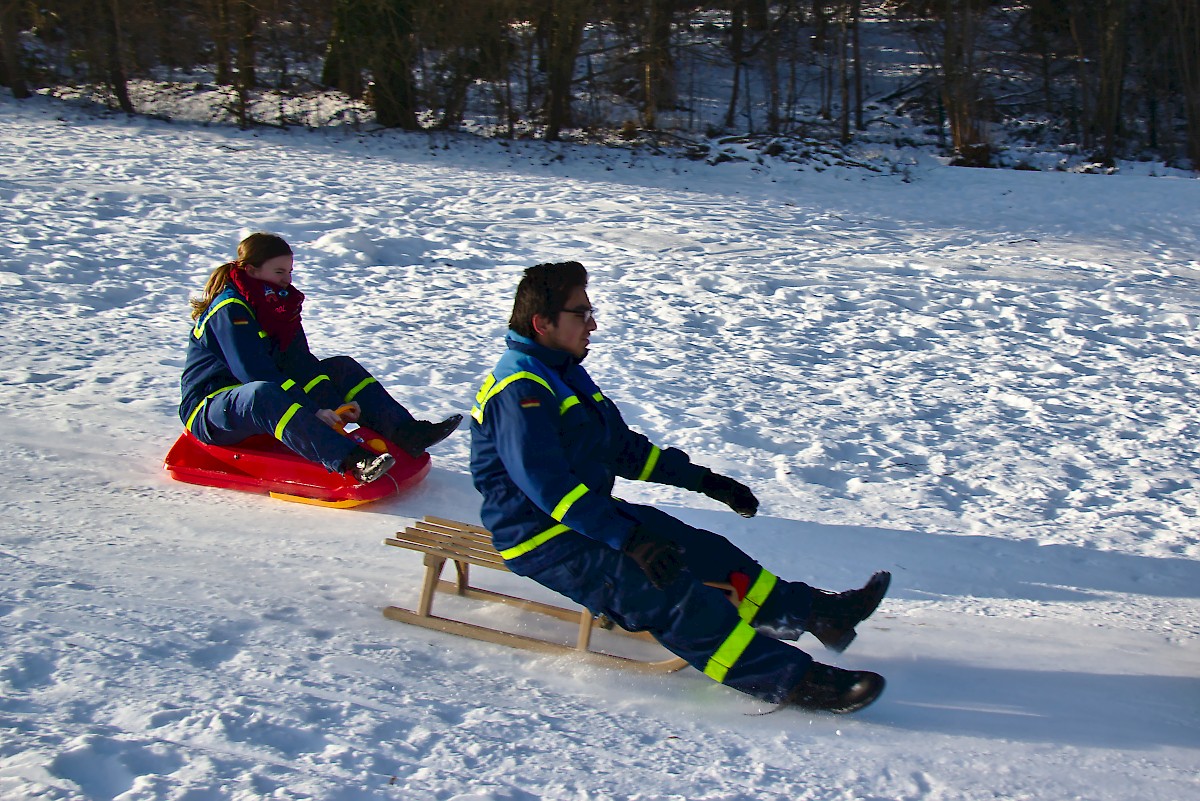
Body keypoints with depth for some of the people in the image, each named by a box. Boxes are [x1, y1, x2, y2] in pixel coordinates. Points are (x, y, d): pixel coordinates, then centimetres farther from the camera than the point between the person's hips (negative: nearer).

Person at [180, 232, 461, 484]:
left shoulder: (281, 302, 8)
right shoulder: (230, 310, -19)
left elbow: (299, 361, 1)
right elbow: (254, 372, -29)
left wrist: (335, 405, -15)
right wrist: (314, 411, -32)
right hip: (211, 411, -9)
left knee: (341, 368, 1)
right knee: (263, 393, -43)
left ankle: (407, 433, -16)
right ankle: (351, 463, -58)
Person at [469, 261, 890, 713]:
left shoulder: (563, 373, 12)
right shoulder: (519, 389, -20)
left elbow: (624, 447, 18)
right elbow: (546, 483, -29)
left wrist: (704, 480, 12)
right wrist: (629, 538, -34)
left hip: (589, 516, 10)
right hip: (544, 541, -10)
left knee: (703, 550, 4)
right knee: (669, 592, -22)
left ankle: (814, 611, 11)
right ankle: (793, 680, -25)